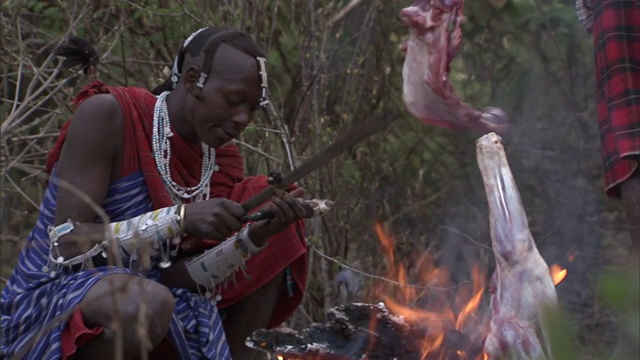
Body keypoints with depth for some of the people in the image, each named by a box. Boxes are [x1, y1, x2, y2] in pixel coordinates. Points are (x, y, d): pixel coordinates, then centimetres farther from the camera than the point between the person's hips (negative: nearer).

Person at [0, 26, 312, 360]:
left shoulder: (220, 160, 2)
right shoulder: (106, 115, -16)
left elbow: (179, 278, -6)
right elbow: (66, 245, -24)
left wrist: (254, 237, -21)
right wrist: (180, 218, -32)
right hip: (47, 309, -6)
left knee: (277, 245, 4)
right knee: (148, 301, -39)